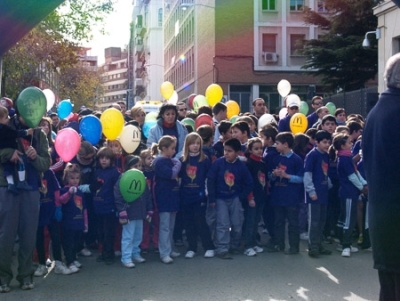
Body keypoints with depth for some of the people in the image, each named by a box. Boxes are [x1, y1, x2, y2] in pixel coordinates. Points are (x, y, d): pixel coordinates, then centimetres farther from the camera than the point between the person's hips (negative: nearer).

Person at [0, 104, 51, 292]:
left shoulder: (39, 134, 7)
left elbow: (46, 164, 3)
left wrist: (36, 157, -17)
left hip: (31, 189, 2)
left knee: (29, 234, 5)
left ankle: (26, 274, 16)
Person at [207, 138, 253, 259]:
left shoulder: (241, 166, -9)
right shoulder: (218, 163, -13)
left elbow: (249, 183, 0)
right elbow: (210, 180, -10)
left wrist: (241, 196, -6)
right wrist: (212, 198, -11)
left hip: (235, 199, 2)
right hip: (220, 198, -2)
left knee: (237, 224, 7)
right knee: (223, 224, -5)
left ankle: (234, 246, 27)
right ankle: (222, 249, 1)